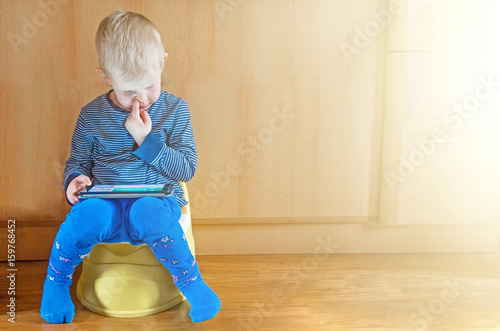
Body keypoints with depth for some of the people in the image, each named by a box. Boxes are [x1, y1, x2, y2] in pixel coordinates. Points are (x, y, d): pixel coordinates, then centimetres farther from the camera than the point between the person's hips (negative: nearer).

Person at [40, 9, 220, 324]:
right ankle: (57, 280, -1)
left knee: (148, 214, -37)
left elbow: (187, 169, -4)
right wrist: (75, 179, -8)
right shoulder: (92, 115, 5)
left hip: (157, 199, -1)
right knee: (87, 214, -32)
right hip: (106, 202, 2)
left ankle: (191, 281, -13)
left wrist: (146, 139, -15)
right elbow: (77, 162, 17)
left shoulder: (175, 110, 0)